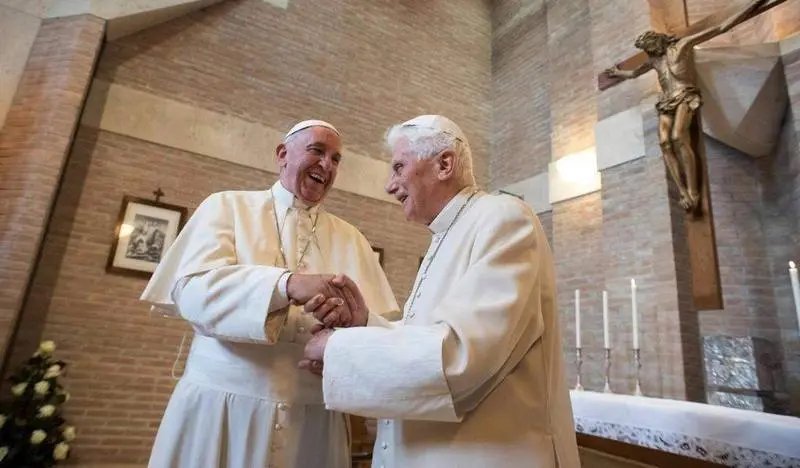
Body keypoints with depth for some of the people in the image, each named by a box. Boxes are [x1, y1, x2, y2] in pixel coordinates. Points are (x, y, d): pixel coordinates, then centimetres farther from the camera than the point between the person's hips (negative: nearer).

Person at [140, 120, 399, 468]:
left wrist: (355, 319, -21)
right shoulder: (228, 206, 4)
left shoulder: (351, 240, 10)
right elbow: (193, 289, -13)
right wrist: (286, 284, -28)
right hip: (221, 403, -2)